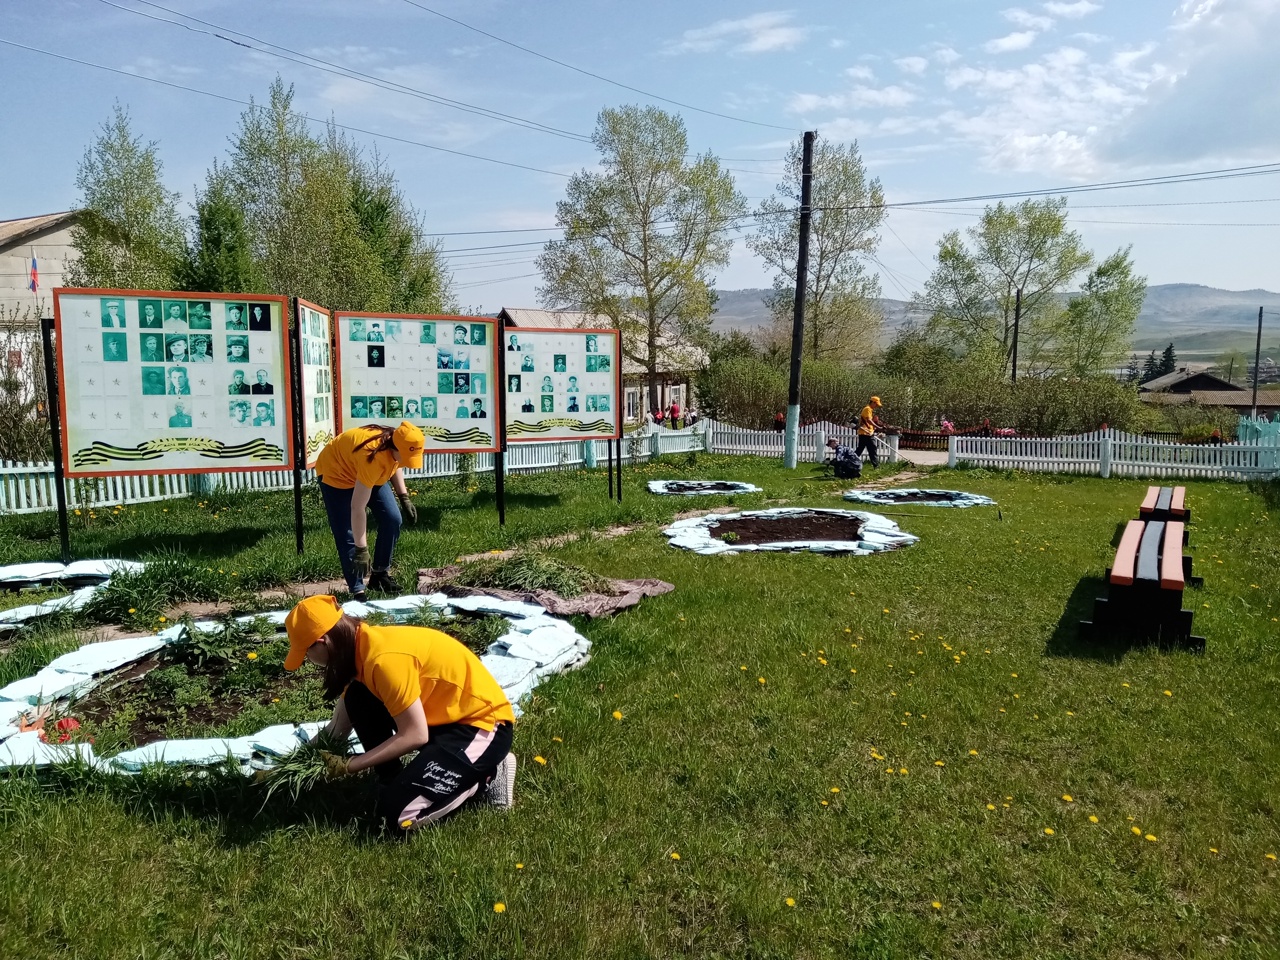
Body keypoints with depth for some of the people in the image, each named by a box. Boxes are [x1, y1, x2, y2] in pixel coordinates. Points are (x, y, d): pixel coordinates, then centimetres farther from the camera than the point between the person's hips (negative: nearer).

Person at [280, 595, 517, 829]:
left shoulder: (384, 658, -26)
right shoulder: (360, 645, 1)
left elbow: (415, 735, -22)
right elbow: (340, 726, 13)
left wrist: (348, 765, -15)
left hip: (485, 723, -9)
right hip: (444, 715, 9)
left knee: (397, 815, -18)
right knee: (357, 701, -2)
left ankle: (484, 775, 0)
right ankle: (394, 782, 8)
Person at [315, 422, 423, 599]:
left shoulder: (397, 447, -21)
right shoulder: (373, 457, -43)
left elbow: (395, 465, 7)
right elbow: (357, 507, -40)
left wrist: (404, 497, -3)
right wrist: (361, 549, -38)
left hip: (367, 473, 7)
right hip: (336, 472, -7)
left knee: (392, 519, -3)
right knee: (347, 535, -12)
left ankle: (380, 575, 12)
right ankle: (357, 590, -3)